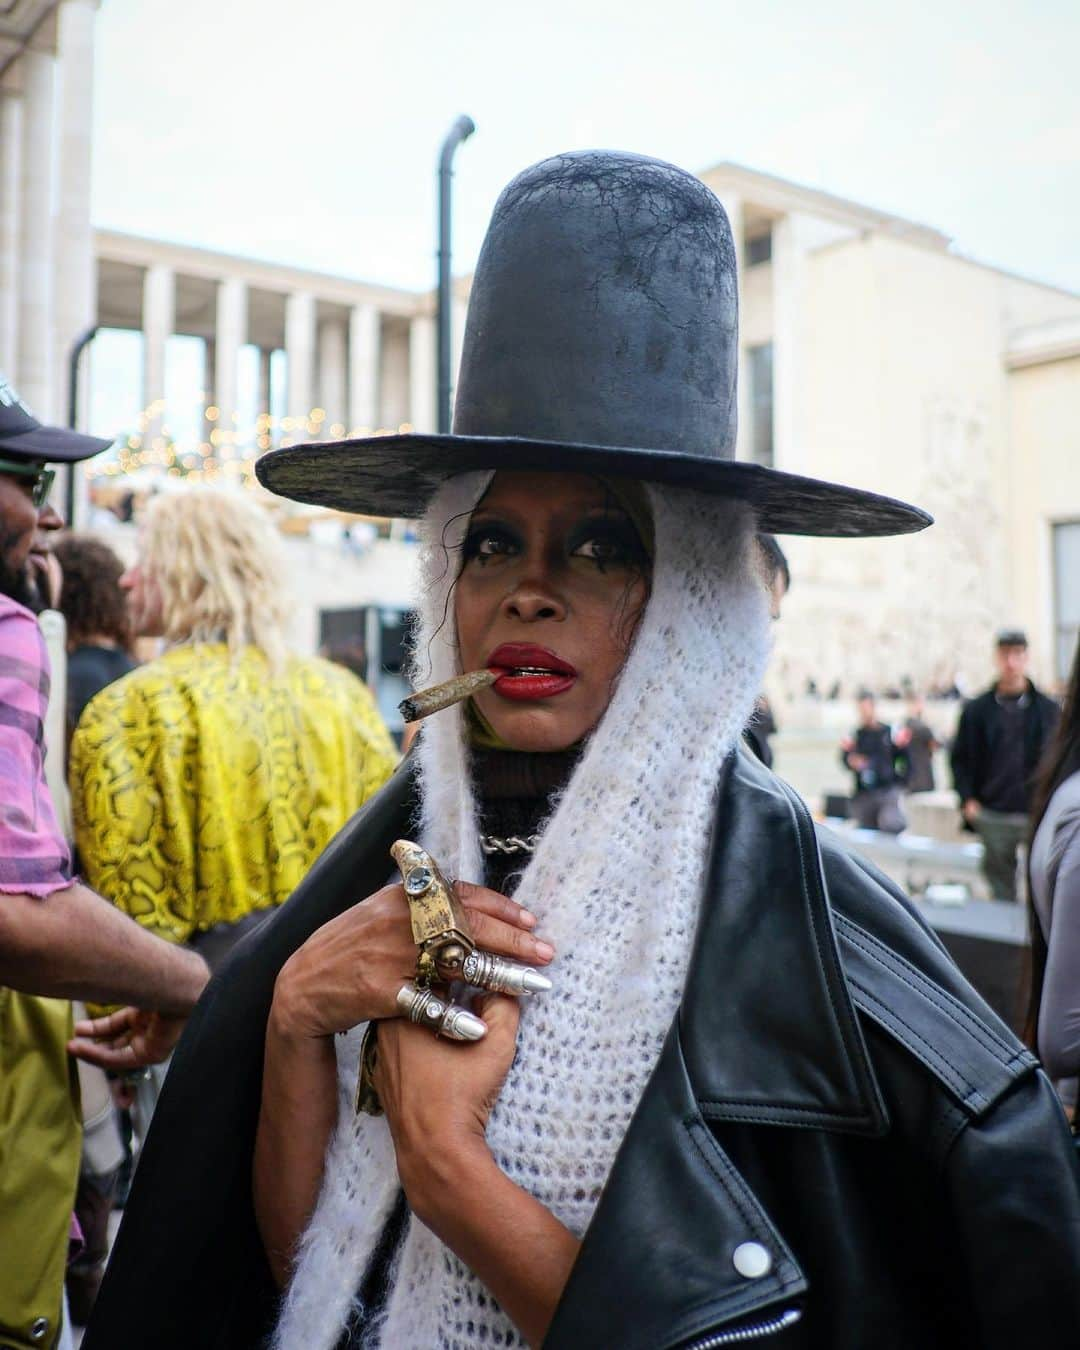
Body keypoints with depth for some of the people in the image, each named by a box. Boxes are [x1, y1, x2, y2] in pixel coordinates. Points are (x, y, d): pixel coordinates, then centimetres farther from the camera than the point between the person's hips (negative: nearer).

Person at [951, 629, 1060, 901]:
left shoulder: (1047, 709, 5)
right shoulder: (977, 710, 6)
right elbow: (960, 759, 8)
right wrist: (967, 800, -2)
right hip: (992, 816, 1)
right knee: (1001, 889, 9)